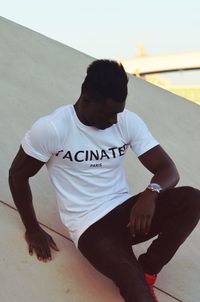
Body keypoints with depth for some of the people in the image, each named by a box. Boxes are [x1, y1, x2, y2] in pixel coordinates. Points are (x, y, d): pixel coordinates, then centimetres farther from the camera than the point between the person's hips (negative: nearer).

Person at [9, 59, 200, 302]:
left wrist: (151, 193, -26)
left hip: (126, 211, 6)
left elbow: (168, 170, -4)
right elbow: (17, 174, 0)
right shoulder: (51, 129, -12)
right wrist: (32, 228, 1)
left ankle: (146, 271, -9)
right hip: (90, 225, -6)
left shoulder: (129, 121, -2)